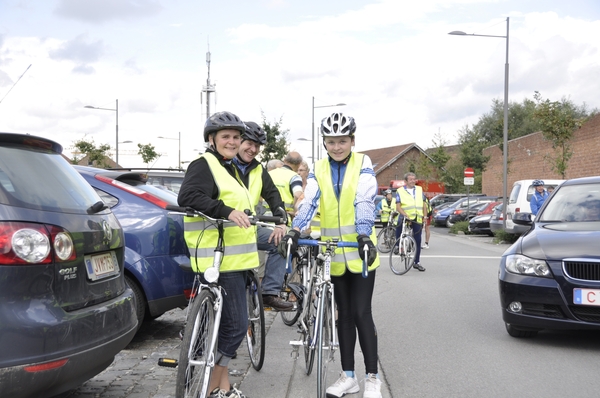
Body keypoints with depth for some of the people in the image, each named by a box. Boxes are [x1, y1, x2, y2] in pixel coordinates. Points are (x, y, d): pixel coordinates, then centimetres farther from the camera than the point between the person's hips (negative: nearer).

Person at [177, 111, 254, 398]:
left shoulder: (230, 169, 20)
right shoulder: (204, 165, -10)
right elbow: (188, 196, -26)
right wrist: (226, 211, -33)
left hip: (235, 258, 10)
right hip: (220, 260, -10)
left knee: (227, 323, 14)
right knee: (236, 325, -9)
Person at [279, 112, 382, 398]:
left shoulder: (362, 165, -4)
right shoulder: (319, 170, 5)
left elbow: (365, 203, -18)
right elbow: (309, 202, -10)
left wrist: (364, 236, -34)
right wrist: (295, 231, -27)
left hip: (360, 249, -3)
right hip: (335, 253, 3)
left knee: (362, 314, -3)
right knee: (344, 315, 11)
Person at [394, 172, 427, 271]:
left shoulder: (419, 190, 13)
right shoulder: (400, 191, 1)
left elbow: (424, 205, 16)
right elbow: (398, 207, -7)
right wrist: (406, 215, -22)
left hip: (417, 219, 3)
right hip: (406, 217, -3)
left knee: (418, 241, 3)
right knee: (399, 223, -34)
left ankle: (417, 262, 15)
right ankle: (398, 244, -10)